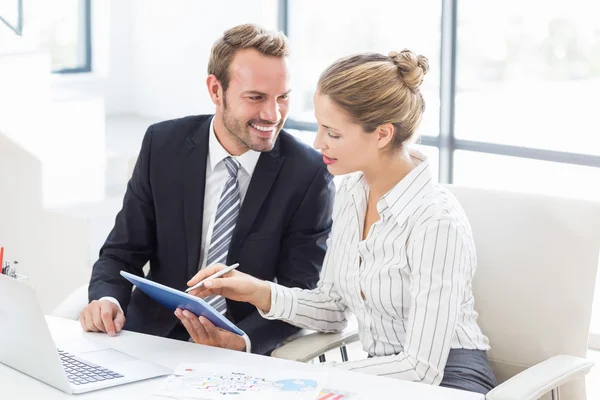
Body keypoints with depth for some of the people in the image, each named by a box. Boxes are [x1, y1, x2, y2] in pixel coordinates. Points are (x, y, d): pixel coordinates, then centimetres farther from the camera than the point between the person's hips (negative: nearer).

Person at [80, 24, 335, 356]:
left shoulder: (309, 174, -8)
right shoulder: (163, 145, -1)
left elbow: (301, 291, -7)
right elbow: (123, 253, 4)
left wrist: (242, 341, -25)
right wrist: (107, 301, -17)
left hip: (247, 354, -2)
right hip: (153, 338, 2)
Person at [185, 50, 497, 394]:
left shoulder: (436, 223, -23)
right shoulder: (352, 192, 2)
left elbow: (423, 367, -22)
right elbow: (332, 309, 11)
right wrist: (261, 293, -6)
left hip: (446, 378, -6)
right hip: (385, 374, 6)